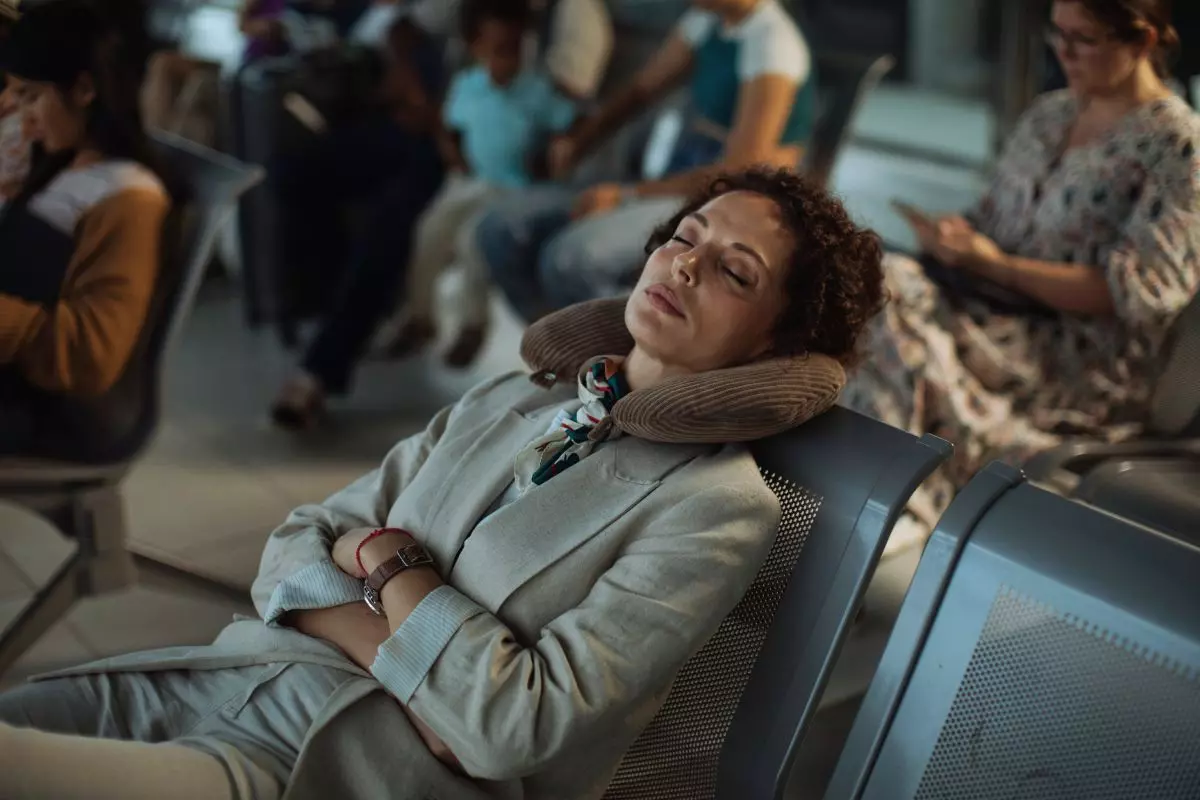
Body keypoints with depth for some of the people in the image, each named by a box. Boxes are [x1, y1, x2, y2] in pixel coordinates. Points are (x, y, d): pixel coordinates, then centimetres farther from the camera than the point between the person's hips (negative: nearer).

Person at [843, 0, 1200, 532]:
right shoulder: (1047, 114, 18)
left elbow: (1134, 292, -14)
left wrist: (996, 263, -19)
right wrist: (955, 232, -3)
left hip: (1087, 365, -7)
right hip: (1004, 313, 7)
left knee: (894, 298, -31)